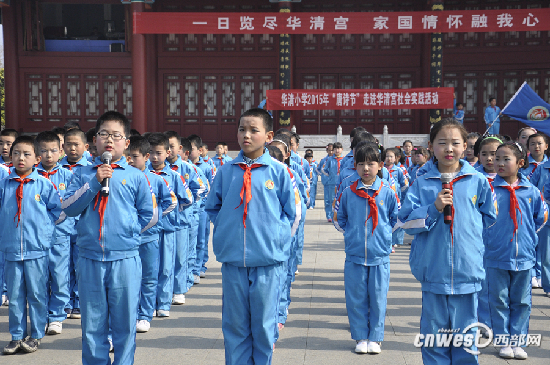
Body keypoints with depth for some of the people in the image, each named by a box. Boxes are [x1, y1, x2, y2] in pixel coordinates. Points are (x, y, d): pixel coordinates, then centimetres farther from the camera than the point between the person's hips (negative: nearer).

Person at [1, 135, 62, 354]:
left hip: (37, 248, -2)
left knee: (36, 294, 5)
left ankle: (36, 335, 17)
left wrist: (44, 225, -2)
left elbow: (56, 210, 5)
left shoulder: (43, 184, -2)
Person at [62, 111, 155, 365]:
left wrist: (127, 229, 1)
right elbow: (68, 208, -5)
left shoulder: (136, 177, 3)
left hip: (125, 259, -1)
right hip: (90, 259, 1)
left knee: (125, 322, 7)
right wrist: (94, 183, -12)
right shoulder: (83, 174, 7)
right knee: (92, 323, 9)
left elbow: (149, 216, 9)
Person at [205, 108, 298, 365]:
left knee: (264, 325, 7)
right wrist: (226, 229, 5)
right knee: (235, 325, 10)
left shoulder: (278, 171, -1)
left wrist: (276, 234, -3)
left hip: (268, 260, -2)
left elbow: (291, 212, 6)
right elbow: (212, 207, 15)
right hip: (232, 259, 2)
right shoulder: (226, 171, 4)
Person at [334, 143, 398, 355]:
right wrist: (350, 233, 7)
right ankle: (361, 337, 19)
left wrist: (387, 236, 7)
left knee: (378, 298, 4)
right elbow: (340, 220, 15)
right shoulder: (348, 193, 3)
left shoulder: (388, 193, 2)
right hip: (354, 256, 1)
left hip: (380, 256, -1)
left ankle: (375, 338, 17)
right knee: (356, 299, 5)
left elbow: (397, 220, 13)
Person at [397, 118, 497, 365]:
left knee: (465, 332, 9)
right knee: (433, 331, 9)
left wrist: (467, 226, -2)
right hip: (433, 270, 0)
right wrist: (434, 208, -15)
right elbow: (405, 222, -4)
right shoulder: (422, 183, 0)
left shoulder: (478, 182, 2)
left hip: (467, 270, 0)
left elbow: (488, 218, 11)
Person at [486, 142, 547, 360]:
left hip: (524, 257, 2)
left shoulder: (531, 191, 0)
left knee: (522, 302, 10)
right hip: (497, 256, -2)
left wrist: (528, 235, 9)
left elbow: (542, 217, 14)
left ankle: (518, 342, 21)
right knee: (499, 301, 5)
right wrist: (489, 236, -1)